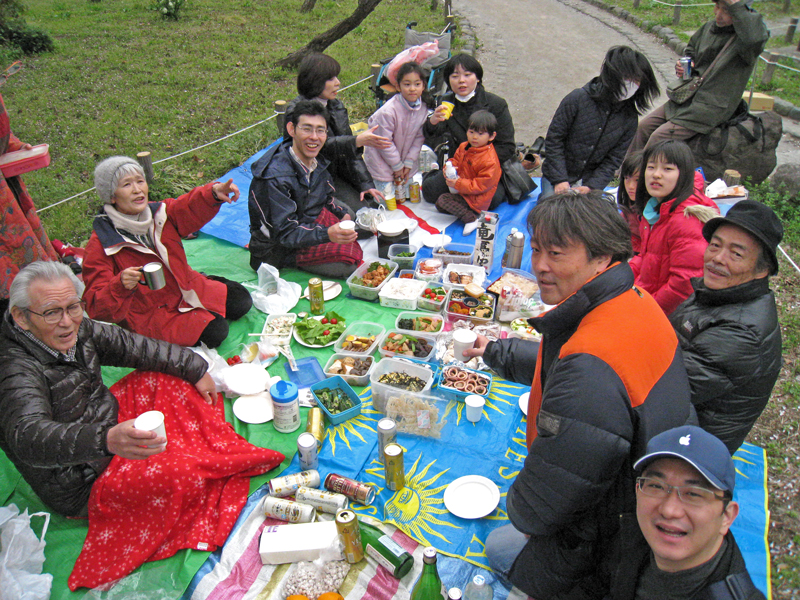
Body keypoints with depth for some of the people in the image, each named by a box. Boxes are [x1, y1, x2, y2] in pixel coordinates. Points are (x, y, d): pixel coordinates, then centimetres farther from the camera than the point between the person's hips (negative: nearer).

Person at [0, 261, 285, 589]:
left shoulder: (75, 329, -6)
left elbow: (133, 346, 6)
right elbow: (29, 435, -47)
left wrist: (195, 367, 8)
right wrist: (107, 439, -65)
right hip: (86, 482, -9)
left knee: (167, 376, 9)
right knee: (180, 473, -30)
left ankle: (224, 450, 14)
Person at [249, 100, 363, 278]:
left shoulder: (316, 161, -5)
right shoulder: (276, 176, -30)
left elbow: (326, 198, 13)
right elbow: (285, 233, -33)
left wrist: (344, 214, -6)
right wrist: (328, 234, -47)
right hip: (279, 248, -9)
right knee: (351, 261, -22)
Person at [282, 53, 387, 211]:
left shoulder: (336, 106, 10)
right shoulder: (296, 111, -12)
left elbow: (349, 151, 8)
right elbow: (322, 146, -24)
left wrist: (365, 183, -2)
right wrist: (357, 141, -33)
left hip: (335, 176, 7)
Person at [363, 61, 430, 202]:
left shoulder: (423, 108, -10)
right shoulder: (388, 111, -28)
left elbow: (419, 138, -3)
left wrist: (409, 163, -7)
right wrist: (397, 165, -12)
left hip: (405, 160, 5)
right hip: (381, 158, -5)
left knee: (403, 196, 11)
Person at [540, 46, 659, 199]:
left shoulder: (629, 117, -4)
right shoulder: (578, 99, -14)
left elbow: (613, 160, -2)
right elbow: (554, 139, -10)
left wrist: (592, 187, -18)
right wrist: (560, 180, -16)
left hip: (591, 180, 3)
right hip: (557, 175, -2)